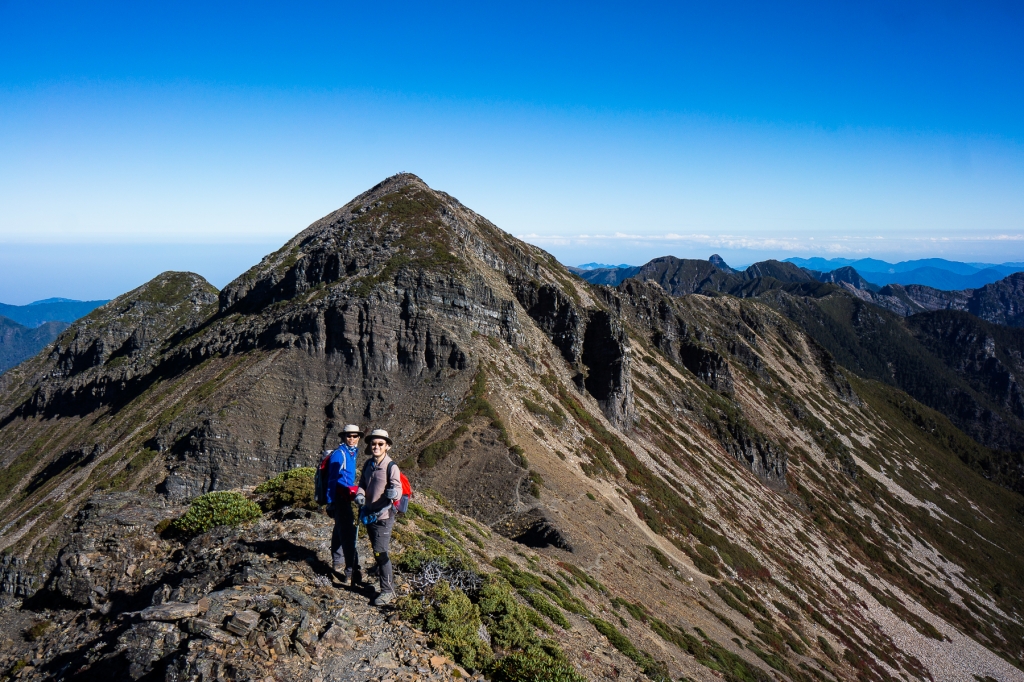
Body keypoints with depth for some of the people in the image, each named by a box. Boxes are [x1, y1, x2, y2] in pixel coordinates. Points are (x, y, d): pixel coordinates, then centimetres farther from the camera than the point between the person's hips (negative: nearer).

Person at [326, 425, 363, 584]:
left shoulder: (354, 453, 12)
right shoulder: (339, 454, -15)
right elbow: (332, 479, -18)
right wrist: (331, 502, -21)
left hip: (346, 497, 9)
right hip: (339, 497, -9)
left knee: (340, 530, 21)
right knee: (348, 533, -13)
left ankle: (339, 564, 35)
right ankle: (351, 573, -15)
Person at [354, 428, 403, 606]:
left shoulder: (391, 467, -15)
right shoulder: (368, 464, 5)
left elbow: (397, 487, -21)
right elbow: (362, 484, 14)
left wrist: (394, 493, -45)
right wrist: (359, 494, -9)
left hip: (383, 515, -7)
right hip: (368, 514, 7)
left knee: (380, 552, -10)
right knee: (377, 550, 21)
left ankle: (388, 591, -3)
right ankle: (383, 572, 40)